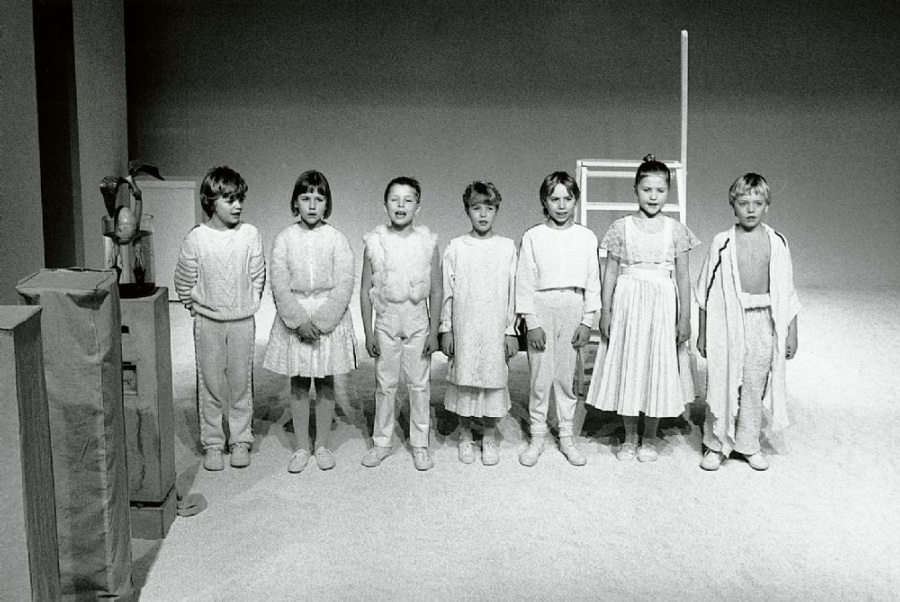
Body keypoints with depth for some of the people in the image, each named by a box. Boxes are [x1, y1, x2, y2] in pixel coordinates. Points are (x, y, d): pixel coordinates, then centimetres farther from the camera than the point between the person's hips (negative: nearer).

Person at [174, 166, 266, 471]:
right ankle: (212, 444, 19)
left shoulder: (249, 234, -6)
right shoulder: (196, 238, -8)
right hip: (208, 320, -1)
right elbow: (183, 280, 3)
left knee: (241, 382, 8)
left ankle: (241, 440, 21)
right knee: (210, 383, 7)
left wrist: (248, 304, 6)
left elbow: (258, 276, 4)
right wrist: (194, 306, 5)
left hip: (242, 320, 1)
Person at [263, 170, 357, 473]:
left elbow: (344, 286, -8)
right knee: (298, 385, 8)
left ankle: (322, 445, 22)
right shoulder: (285, 239, -1)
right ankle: (301, 447, 20)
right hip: (293, 318, 1)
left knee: (326, 384, 8)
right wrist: (299, 320, -15)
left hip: (329, 317, -1)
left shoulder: (336, 239, -3)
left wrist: (321, 321, -15)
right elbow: (279, 286, -5)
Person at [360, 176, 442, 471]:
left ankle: (420, 444, 21)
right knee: (385, 385, 9)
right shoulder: (375, 242, -3)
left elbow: (436, 291, -1)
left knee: (420, 385, 7)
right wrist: (368, 332, -2)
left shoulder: (427, 242, -4)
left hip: (418, 323, 0)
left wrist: (434, 331, -3)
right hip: (386, 322, 0)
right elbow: (365, 290, 0)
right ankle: (382, 442, 24)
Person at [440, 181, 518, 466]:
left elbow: (512, 292, 4)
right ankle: (465, 436, 23)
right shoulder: (456, 247, 1)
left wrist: (511, 330, 3)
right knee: (463, 379, 6)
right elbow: (447, 292, 3)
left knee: (493, 378, 5)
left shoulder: (507, 247, 2)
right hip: (463, 328, 0)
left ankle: (490, 437, 21)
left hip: (495, 328, 0)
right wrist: (445, 329, 1)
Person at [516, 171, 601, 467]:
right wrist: (532, 323, -6)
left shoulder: (587, 237, 5)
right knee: (541, 375, 2)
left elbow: (593, 282, 7)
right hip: (542, 306, -1)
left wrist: (587, 321, 1)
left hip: (574, 307, 1)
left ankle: (567, 438, 20)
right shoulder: (532, 237, 0)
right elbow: (525, 282, -1)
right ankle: (537, 437, 15)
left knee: (567, 376, 7)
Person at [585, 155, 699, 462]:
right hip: (628, 301, 0)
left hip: (663, 303, 0)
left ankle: (650, 437, 22)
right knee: (627, 367, 5)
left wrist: (685, 316, 0)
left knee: (658, 367, 6)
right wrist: (606, 310, -1)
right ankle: (629, 437, 20)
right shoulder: (621, 227, 1)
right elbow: (611, 272, 3)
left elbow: (683, 275, 3)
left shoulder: (675, 229, 2)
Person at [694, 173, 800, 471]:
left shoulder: (777, 243, 3)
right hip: (727, 321, -1)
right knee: (721, 383, 2)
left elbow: (788, 293, 9)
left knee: (755, 385, 9)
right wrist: (703, 332, 3)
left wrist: (791, 332, 8)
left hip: (763, 323, 2)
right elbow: (706, 291, 3)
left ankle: (749, 444, 23)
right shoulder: (722, 243, -1)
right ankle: (717, 445, 17)